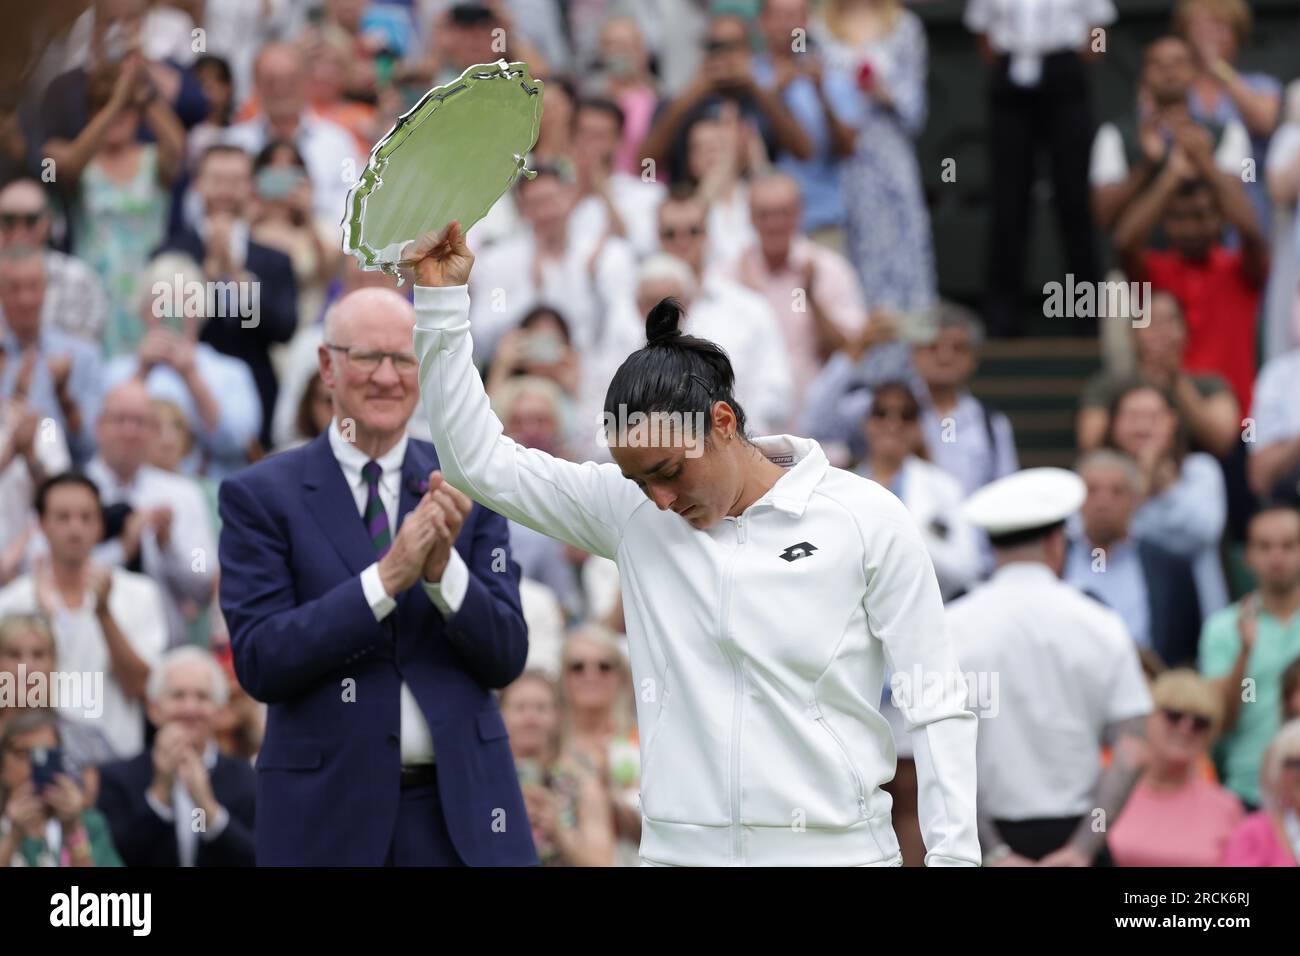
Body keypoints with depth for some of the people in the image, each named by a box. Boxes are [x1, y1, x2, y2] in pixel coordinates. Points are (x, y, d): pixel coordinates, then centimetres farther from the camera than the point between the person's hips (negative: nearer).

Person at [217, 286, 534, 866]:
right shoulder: (261, 496, -1)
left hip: (460, 809, 2)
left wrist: (444, 568, -15)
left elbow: (507, 659, 2)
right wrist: (387, 577, -19)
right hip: (329, 813, -2)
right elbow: (259, 663, -11)